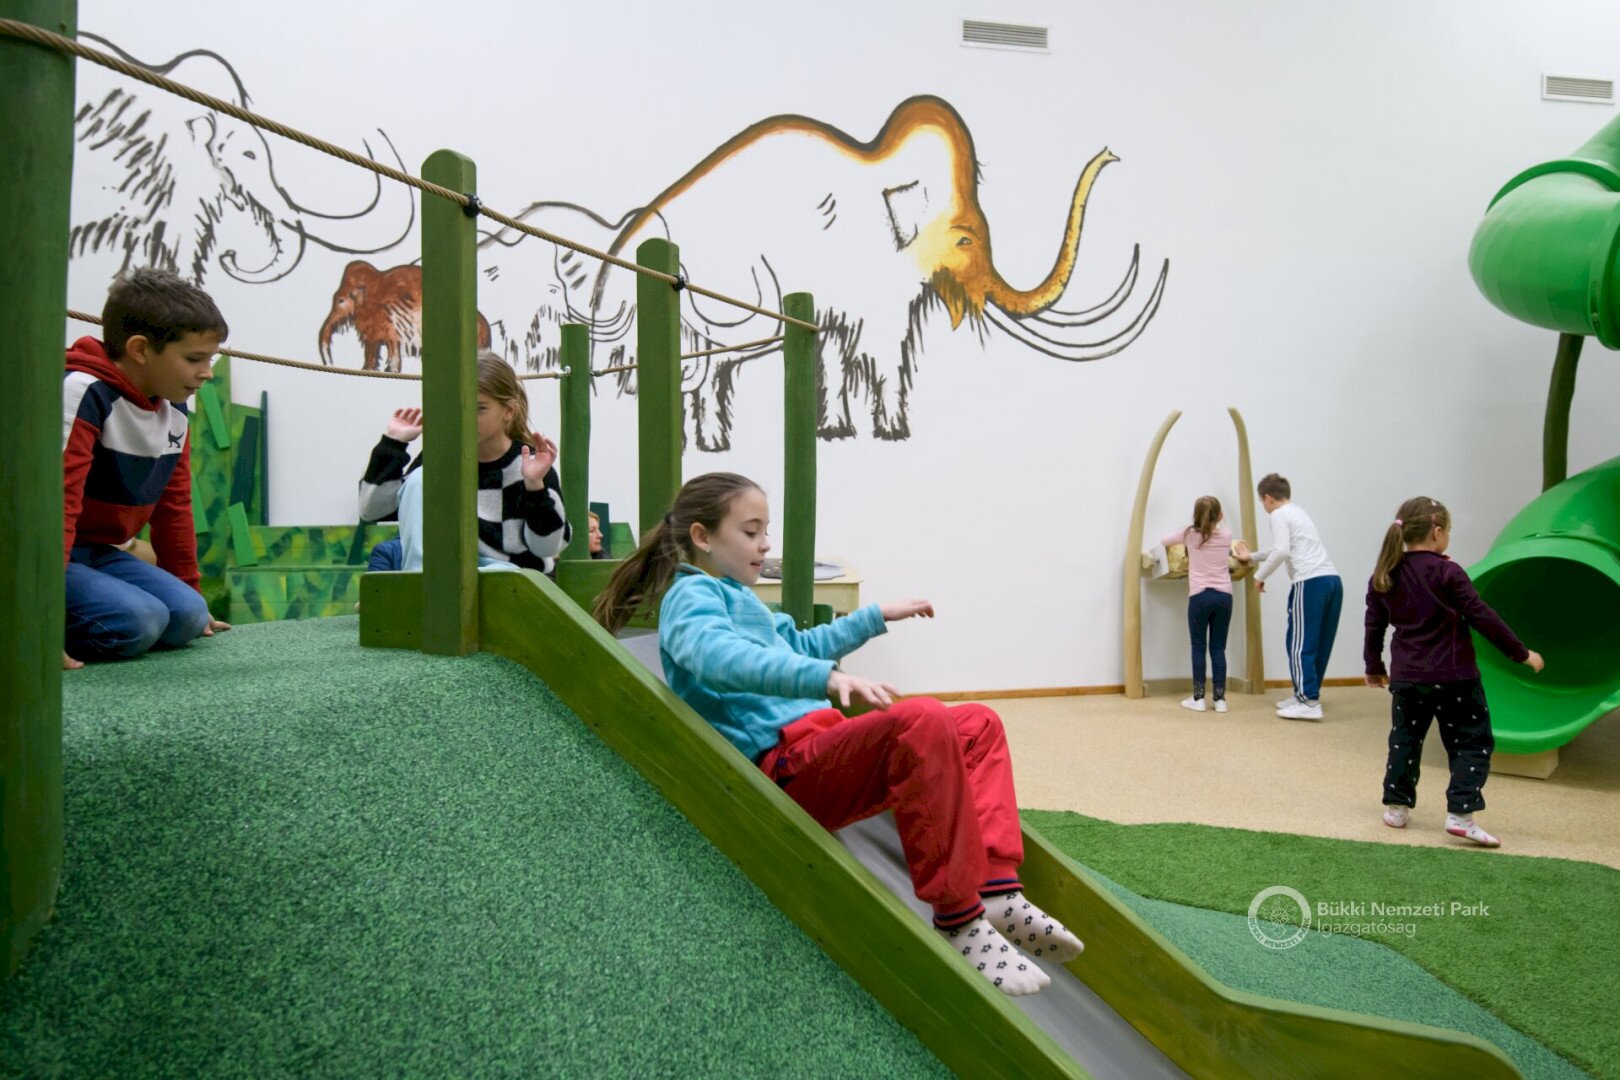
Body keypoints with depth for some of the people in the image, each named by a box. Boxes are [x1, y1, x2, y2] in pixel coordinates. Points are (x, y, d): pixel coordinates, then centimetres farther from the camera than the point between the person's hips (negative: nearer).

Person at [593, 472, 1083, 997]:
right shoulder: (692, 594, -3)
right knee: (922, 719, -34)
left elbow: (801, 646, 44)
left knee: (978, 724, 13)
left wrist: (877, 616, 47)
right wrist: (826, 677, -41)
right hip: (787, 766, -11)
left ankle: (997, 893, -5)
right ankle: (957, 919, -25)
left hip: (825, 747, 11)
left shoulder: (736, 596, 27)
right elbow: (720, 657, -28)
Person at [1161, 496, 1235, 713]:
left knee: (1198, 648, 5)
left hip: (1200, 596, -2)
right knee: (1218, 649, 7)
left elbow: (1165, 541, 19)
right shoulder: (1226, 536, 7)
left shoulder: (1190, 534, 2)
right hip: (1224, 596, 2)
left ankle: (1198, 698, 7)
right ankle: (1220, 699, 9)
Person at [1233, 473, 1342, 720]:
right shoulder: (1299, 513, 28)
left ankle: (1310, 702, -9)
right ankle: (1305, 693, 19)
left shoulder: (1279, 515, 1)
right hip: (1333, 579, 9)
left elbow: (1281, 551, -14)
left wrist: (1260, 575, -1)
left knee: (1300, 644, -5)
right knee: (1321, 643, 12)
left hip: (1310, 583, -9)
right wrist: (1251, 557, 52)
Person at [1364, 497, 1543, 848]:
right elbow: (1481, 617, -10)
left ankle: (1396, 806, 20)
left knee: (1404, 740, 17)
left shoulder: (1383, 577, 5)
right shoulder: (1447, 573, -11)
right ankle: (1461, 813, -5)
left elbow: (1374, 626, 11)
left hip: (1406, 677, 5)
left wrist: (1374, 667, 24)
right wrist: (1521, 653, -1)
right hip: (1453, 676, -5)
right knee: (1472, 742, 4)